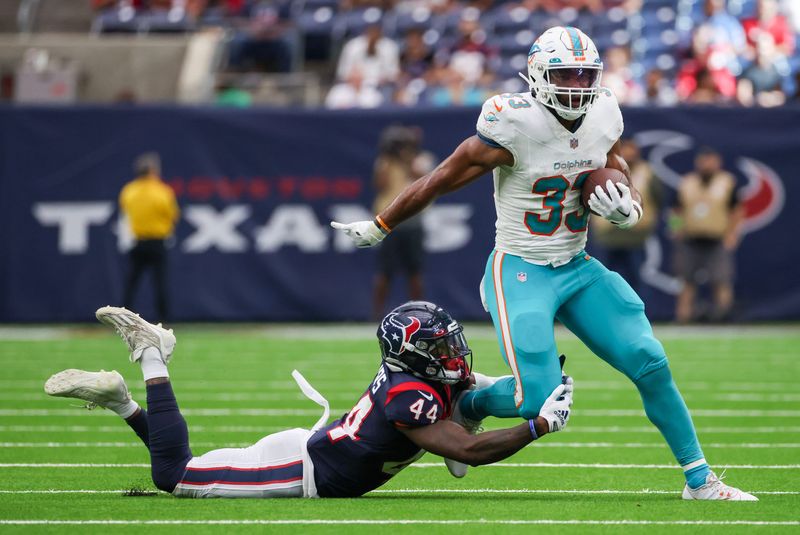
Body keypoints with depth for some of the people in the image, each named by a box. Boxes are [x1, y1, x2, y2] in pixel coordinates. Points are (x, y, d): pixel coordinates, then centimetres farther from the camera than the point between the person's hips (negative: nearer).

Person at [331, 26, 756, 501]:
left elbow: (634, 197, 12)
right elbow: (441, 181, -10)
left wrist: (626, 210, -14)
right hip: (521, 272, -6)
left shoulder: (604, 119, -1)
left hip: (579, 269, 6)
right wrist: (378, 228, -2)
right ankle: (467, 406, 16)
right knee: (540, 399, -18)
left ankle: (701, 481, 8)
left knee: (651, 364, -5)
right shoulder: (515, 126, -19)